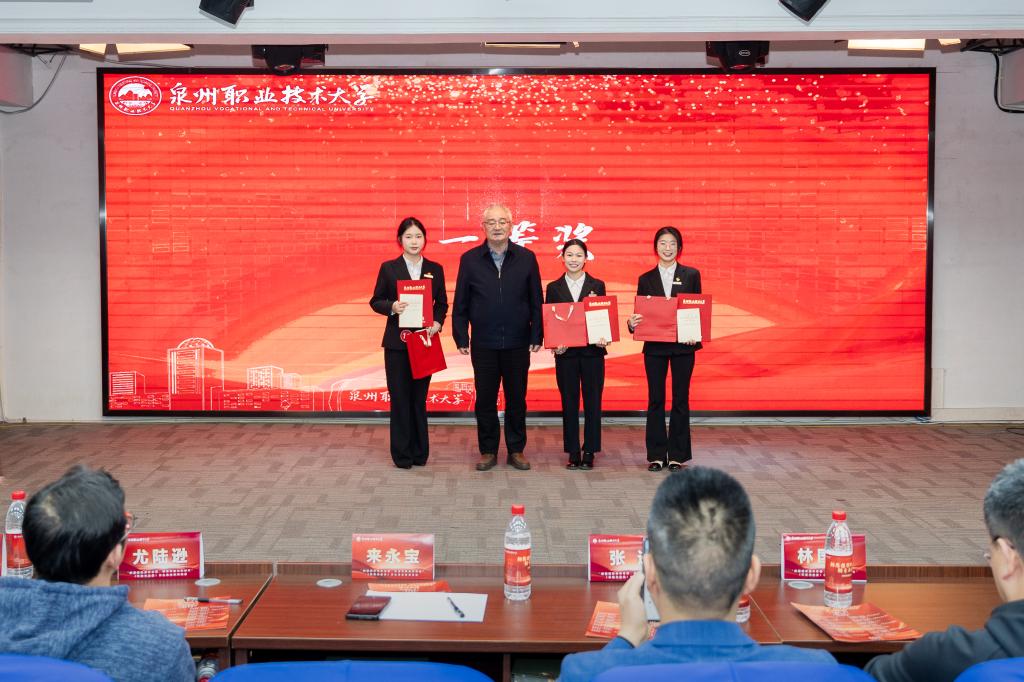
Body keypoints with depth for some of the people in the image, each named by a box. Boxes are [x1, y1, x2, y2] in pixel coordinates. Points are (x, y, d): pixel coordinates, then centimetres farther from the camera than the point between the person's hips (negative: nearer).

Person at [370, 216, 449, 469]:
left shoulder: (435, 269, 6)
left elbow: (442, 303, 8)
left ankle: (419, 452, 16)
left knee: (420, 397, 7)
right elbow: (375, 301, 2)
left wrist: (437, 323, -10)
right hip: (397, 341, -1)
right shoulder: (389, 268, 1)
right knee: (400, 398, 1)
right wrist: (392, 307, -18)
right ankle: (402, 454, 8)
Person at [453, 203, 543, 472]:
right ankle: (488, 451, 17)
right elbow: (460, 304, 4)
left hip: (517, 344, 0)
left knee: (517, 399, 8)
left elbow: (536, 301, 4)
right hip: (483, 345, 0)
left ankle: (516, 450, 19)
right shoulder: (470, 259, 2)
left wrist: (536, 336, -1)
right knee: (485, 400, 6)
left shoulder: (526, 258, 3)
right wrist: (461, 338, -1)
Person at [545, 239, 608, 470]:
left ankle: (589, 452, 10)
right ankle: (573, 453, 12)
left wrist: (603, 338, -15)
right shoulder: (554, 288, 6)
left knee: (592, 402, 2)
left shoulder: (597, 286, 5)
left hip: (592, 351, 0)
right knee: (569, 403, 4)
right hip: (565, 352, 0)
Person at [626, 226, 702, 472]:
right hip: (654, 346, 1)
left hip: (683, 345, -1)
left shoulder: (691, 275, 5)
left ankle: (678, 455, 11)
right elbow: (640, 313, 5)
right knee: (655, 399, 3)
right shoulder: (646, 279, 8)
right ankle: (656, 455, 10)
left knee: (681, 399, 3)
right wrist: (632, 323, -17)